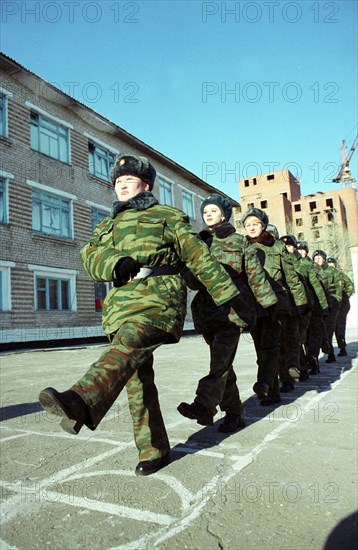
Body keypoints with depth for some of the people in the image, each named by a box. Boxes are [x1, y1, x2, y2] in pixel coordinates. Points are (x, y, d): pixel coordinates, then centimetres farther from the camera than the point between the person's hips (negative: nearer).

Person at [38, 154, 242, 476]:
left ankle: (81, 402, -54)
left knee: (127, 346, -32)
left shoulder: (168, 217, 12)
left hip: (159, 297, -5)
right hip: (122, 303, 6)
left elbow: (200, 257, 9)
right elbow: (90, 257, 9)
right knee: (138, 377, 3)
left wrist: (227, 293, 7)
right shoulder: (108, 225, 26)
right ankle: (154, 450, 12)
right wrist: (115, 264, -14)